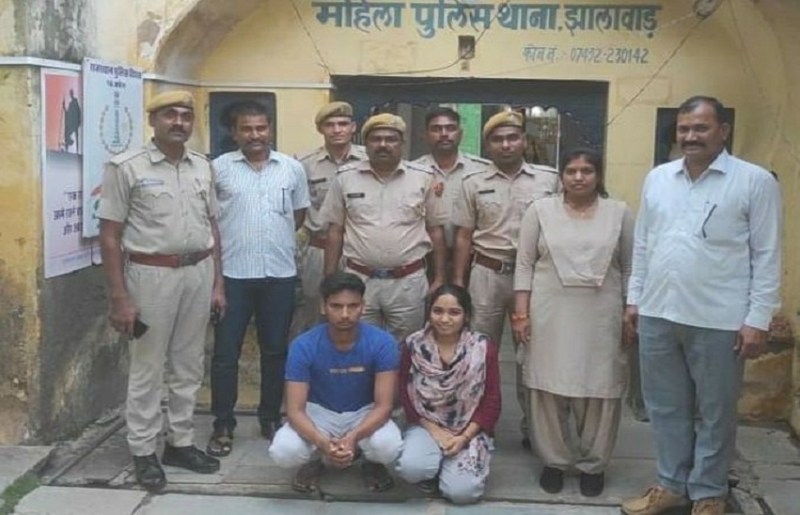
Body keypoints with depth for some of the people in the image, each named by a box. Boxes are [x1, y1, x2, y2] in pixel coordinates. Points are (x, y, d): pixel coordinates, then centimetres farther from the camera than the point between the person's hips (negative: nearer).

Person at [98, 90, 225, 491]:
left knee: (188, 367, 13)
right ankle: (143, 452, 17)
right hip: (151, 275, -5)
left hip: (198, 273, 5)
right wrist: (119, 297, -13)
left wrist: (217, 282, 10)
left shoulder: (202, 167, 8)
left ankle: (180, 442, 26)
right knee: (148, 370, 4)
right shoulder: (126, 168, -7)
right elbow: (109, 235, -9)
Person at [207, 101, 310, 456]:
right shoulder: (219, 168, -2)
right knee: (226, 351, 3)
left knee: (275, 350, 11)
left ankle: (271, 418, 25)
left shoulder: (292, 168, 4)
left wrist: (274, 238, 8)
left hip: (280, 273, 2)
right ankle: (223, 425, 15)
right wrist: (238, 238, 2)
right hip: (233, 273, -2)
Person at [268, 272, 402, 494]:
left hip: (364, 413, 0)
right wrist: (323, 443, -42)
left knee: (388, 446, -33)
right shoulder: (303, 346, -21)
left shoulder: (382, 343, -22)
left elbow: (384, 405, -22)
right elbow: (295, 410, -22)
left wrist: (353, 437, -41)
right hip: (320, 413, 1)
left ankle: (372, 463, 6)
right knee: (282, 452, -28)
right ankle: (314, 460, 9)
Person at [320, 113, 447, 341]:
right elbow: (335, 231, 5)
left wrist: (439, 279, 3)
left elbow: (435, 230, 6)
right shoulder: (345, 178, 1)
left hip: (408, 282, 0)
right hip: (359, 279, 0)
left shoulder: (422, 178, 1)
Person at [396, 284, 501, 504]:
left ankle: (447, 466, 15)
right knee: (411, 468, -29)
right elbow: (406, 395, -2)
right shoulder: (413, 346, -6)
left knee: (462, 491, -20)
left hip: (468, 430, 0)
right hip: (426, 426, 1)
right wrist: (435, 431, -11)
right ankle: (433, 470, 8)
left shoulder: (484, 348, -8)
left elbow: (491, 402, -4)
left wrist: (464, 437, -13)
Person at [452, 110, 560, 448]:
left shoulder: (549, 179, 3)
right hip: (487, 274, 1)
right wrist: (458, 281, 1)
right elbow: (464, 237, 6)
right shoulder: (474, 183, 5)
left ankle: (533, 426, 18)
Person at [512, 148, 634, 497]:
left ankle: (593, 463, 21)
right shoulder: (540, 210, 2)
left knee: (599, 390, 4)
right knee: (549, 387, 5)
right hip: (550, 315, 0)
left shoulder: (619, 213, 4)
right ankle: (554, 460, 21)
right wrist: (521, 313, -4)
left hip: (601, 317, 0)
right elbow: (525, 265, 2)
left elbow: (629, 269, 6)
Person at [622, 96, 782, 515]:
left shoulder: (755, 181, -5)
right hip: (657, 314, 5)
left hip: (720, 321, -4)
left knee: (715, 413, 9)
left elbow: (767, 256, -6)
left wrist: (758, 319, -10)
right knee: (665, 406, 14)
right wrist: (634, 298, 13)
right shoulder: (657, 178, 9)